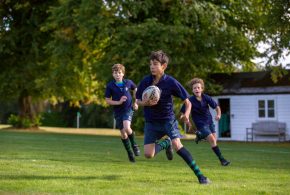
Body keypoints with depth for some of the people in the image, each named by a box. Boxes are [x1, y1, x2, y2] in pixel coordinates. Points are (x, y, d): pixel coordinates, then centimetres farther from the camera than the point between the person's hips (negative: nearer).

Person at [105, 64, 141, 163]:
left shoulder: (128, 82, -5)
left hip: (128, 109, -1)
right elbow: (107, 100, -5)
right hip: (118, 111, 1)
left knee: (127, 128, -25)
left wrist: (136, 102, 10)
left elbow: (135, 89, 16)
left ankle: (134, 145, 2)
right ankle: (130, 153, 24)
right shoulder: (110, 86, -8)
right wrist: (118, 102, -19)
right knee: (123, 133, 6)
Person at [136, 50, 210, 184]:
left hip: (168, 119, -3)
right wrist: (146, 103, -18)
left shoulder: (171, 82, -14)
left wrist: (186, 114, -27)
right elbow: (138, 101, 5)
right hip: (151, 122, 3)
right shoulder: (145, 81, -6)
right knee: (148, 154, -9)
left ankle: (199, 175, -18)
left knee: (176, 144, -26)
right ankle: (165, 143, 26)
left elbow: (187, 102, -7)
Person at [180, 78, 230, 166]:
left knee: (215, 140, 6)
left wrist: (218, 114, -21)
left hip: (209, 121, 4)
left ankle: (200, 135, 34)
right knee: (212, 140, -15)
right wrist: (184, 116, -30)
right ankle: (221, 159, -4)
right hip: (201, 123, -4)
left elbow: (216, 107, -3)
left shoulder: (206, 98, -11)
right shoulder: (190, 100, -17)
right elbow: (183, 112, -9)